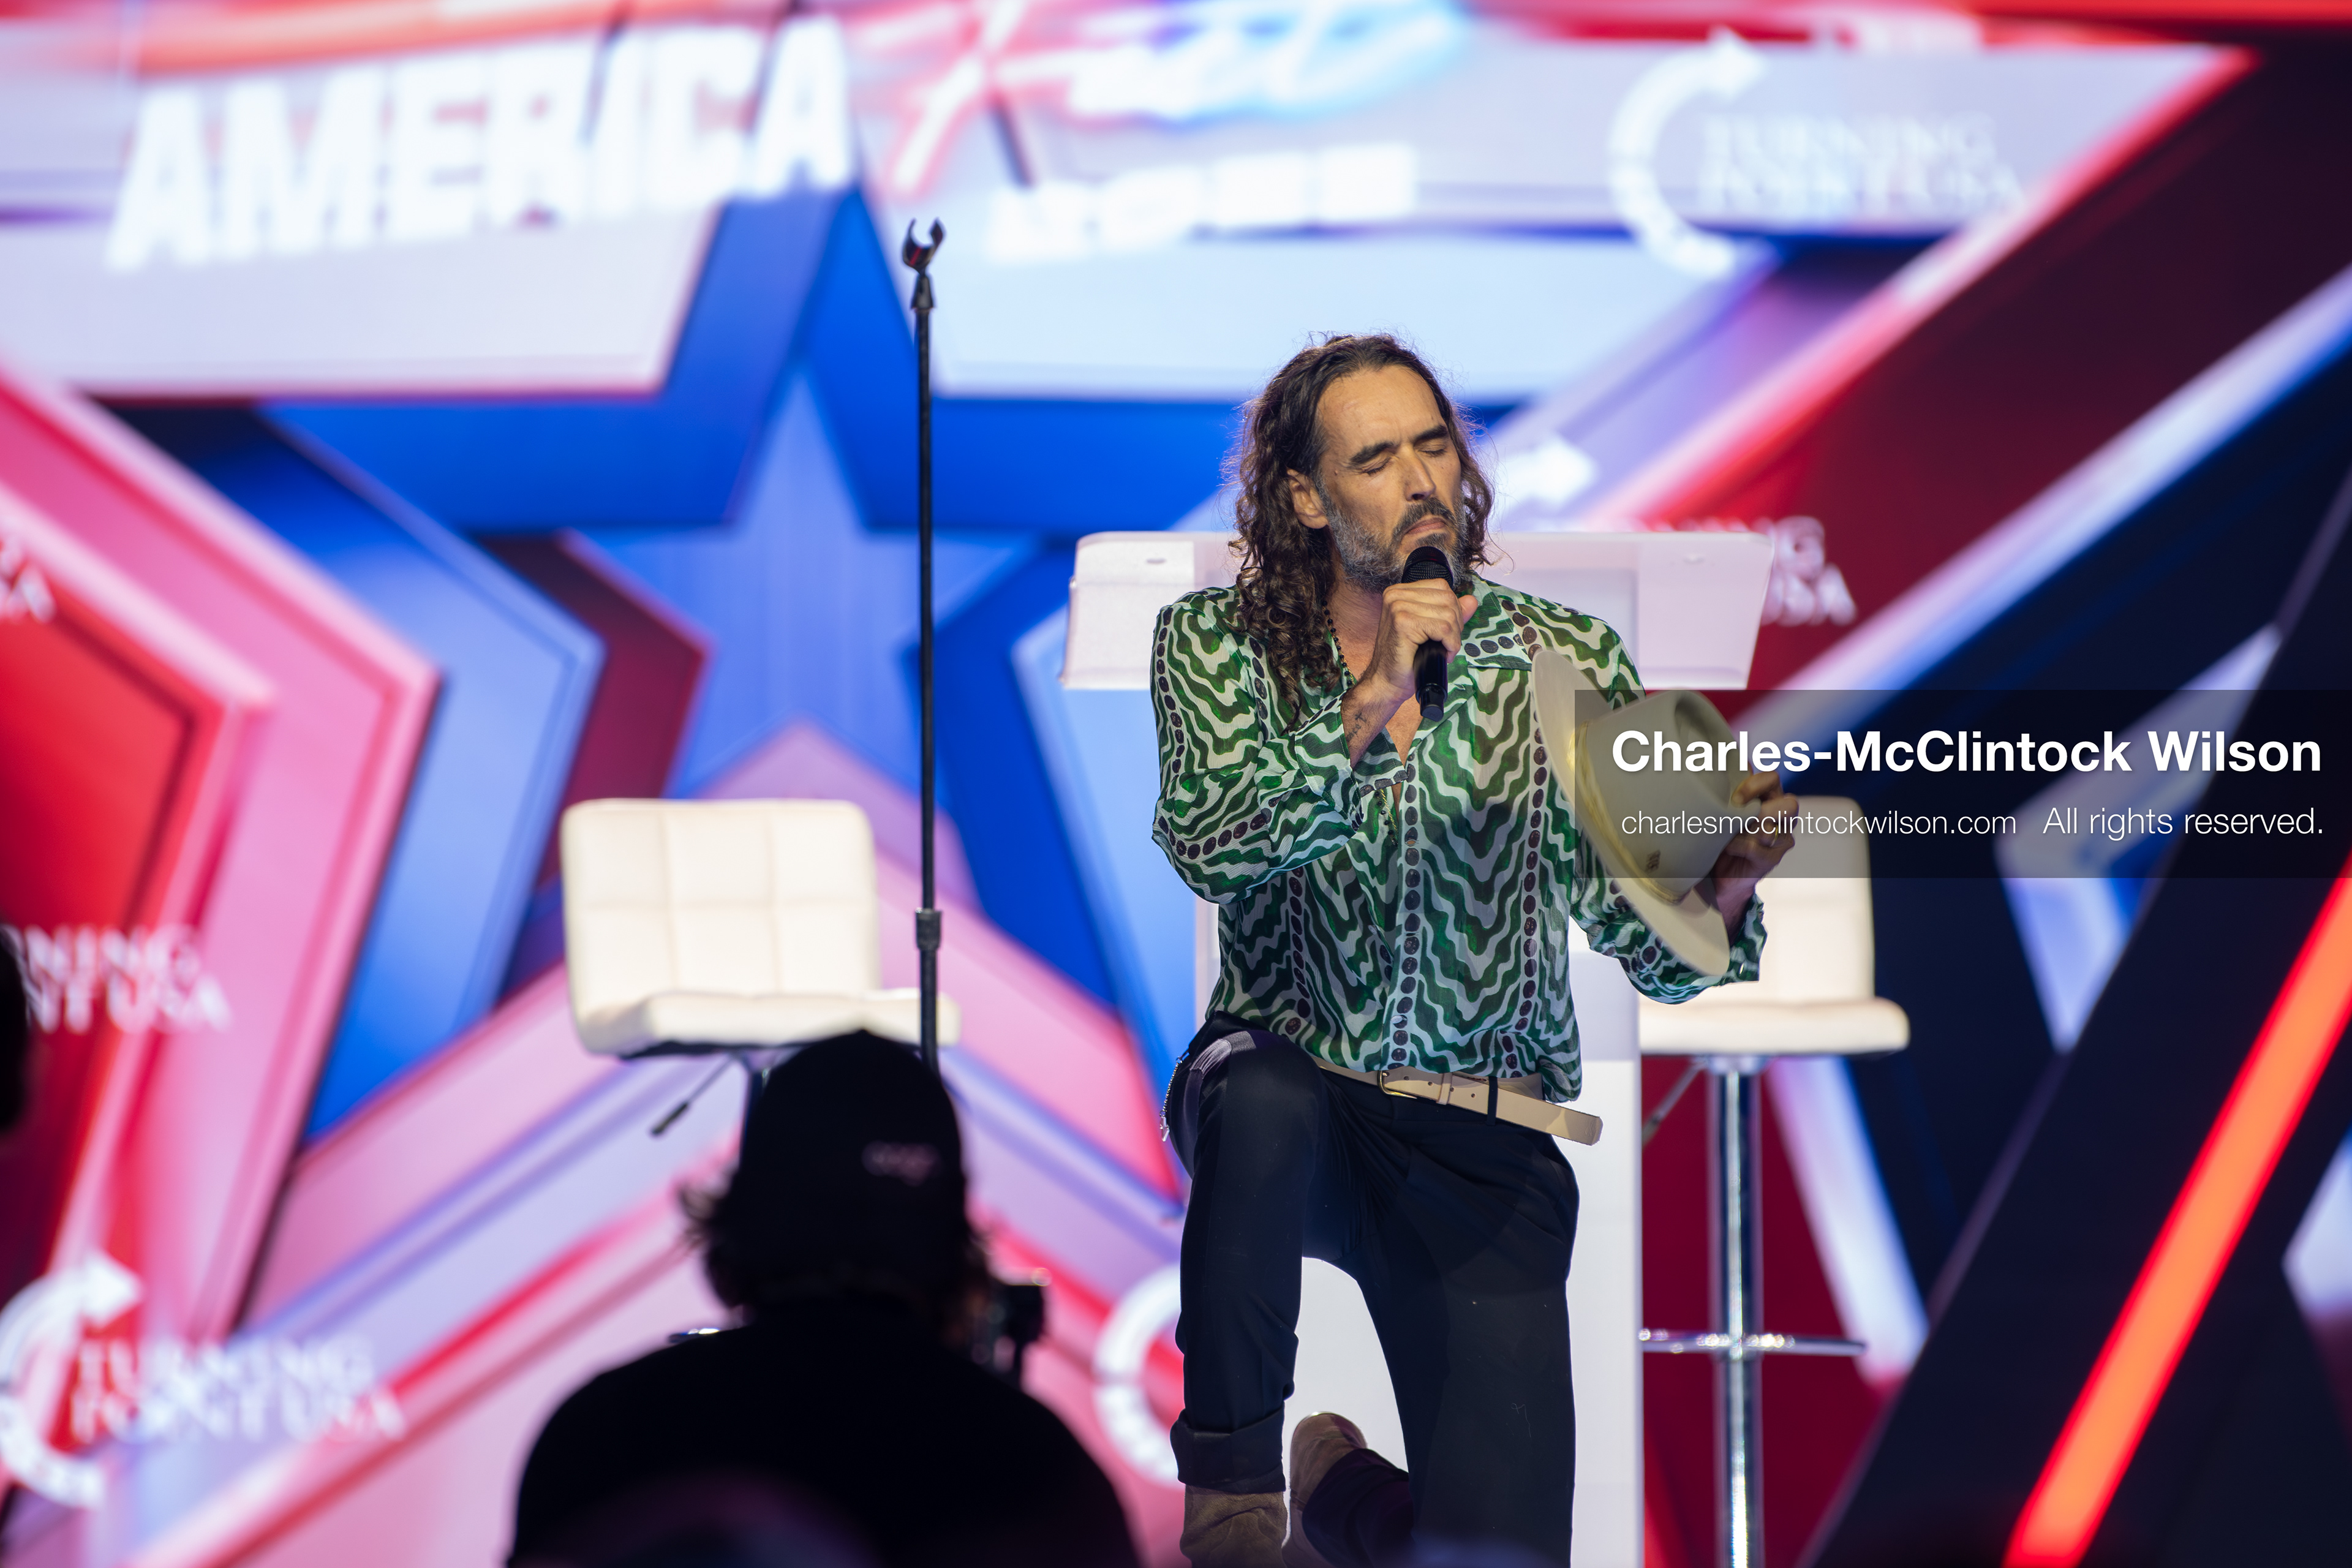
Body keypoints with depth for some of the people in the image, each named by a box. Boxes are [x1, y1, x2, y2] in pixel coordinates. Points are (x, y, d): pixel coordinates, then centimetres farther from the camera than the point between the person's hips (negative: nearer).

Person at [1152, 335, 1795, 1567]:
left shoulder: (1567, 665, 2)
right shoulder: (1216, 645, 1)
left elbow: (1647, 949, -4)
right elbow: (1210, 849, -20)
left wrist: (1720, 889, -27)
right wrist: (1369, 713, -33)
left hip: (1485, 1150, 1)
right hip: (1284, 1098, -1)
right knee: (1266, 1097, -39)